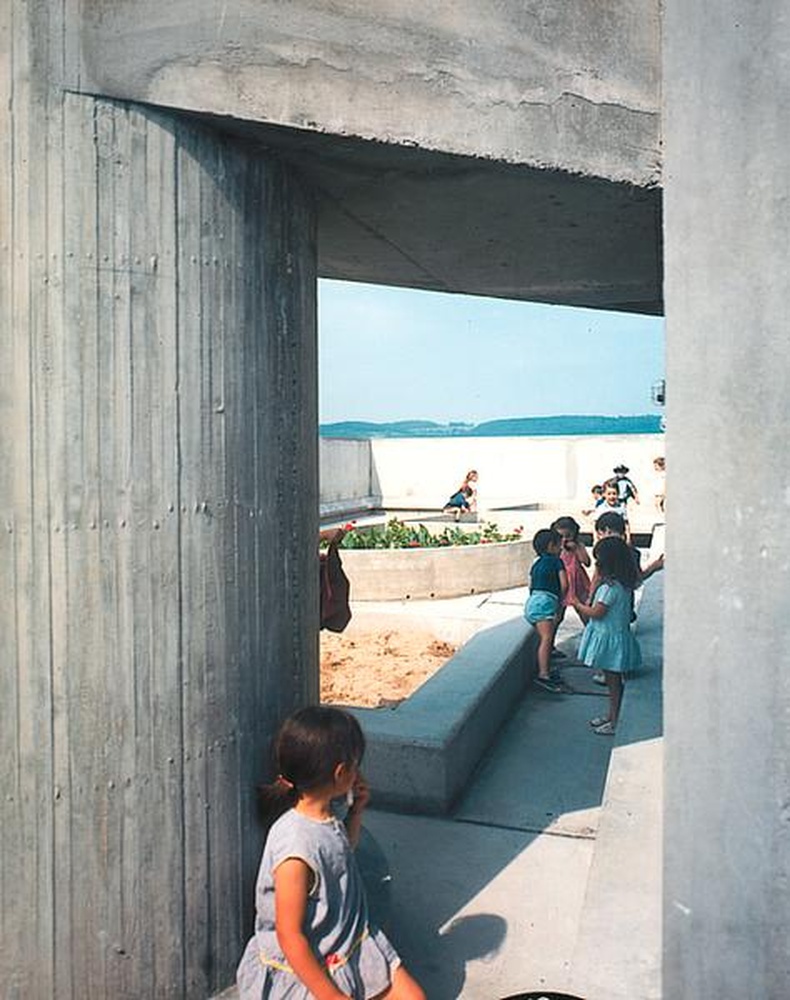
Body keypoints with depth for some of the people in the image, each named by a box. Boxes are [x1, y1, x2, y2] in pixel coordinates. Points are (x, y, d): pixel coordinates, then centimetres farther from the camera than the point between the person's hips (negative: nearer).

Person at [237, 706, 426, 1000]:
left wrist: (357, 810, 4)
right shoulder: (296, 846, -29)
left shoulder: (326, 818, -4)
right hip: (303, 967, -7)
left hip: (354, 944, 7)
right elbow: (289, 937, -23)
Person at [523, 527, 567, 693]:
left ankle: (546, 672, 13)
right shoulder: (556, 561, 5)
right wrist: (561, 600, 17)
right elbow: (564, 585, 0)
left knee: (544, 639, 11)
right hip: (544, 602, -8)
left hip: (532, 601, 8)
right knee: (547, 638, -17)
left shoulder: (536, 564, 23)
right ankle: (543, 675, -29)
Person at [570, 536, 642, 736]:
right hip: (618, 634, 9)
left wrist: (577, 605, -9)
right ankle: (611, 715, 32)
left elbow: (596, 612, -23)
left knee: (613, 681, 2)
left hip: (609, 637, -9)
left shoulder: (610, 587, -24)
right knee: (612, 679, 19)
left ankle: (616, 723, 12)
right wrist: (586, 606, 11)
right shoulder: (624, 584, 6)